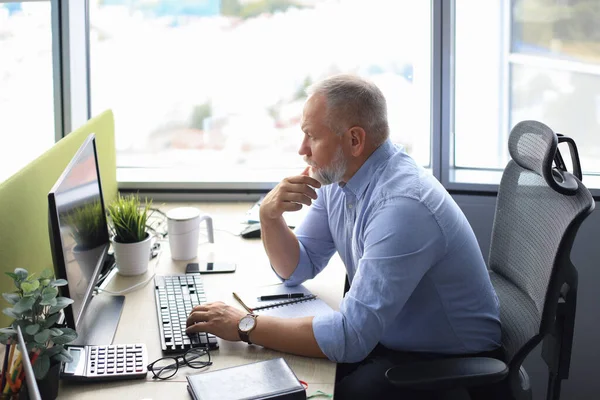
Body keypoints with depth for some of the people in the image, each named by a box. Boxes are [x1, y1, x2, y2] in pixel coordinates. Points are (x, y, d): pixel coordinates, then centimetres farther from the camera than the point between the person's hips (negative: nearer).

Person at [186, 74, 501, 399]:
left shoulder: (403, 205, -31)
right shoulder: (336, 177, -3)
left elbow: (351, 336, -33)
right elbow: (296, 270, 7)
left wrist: (246, 326, -25)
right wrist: (269, 215, -13)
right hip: (382, 334, 8)